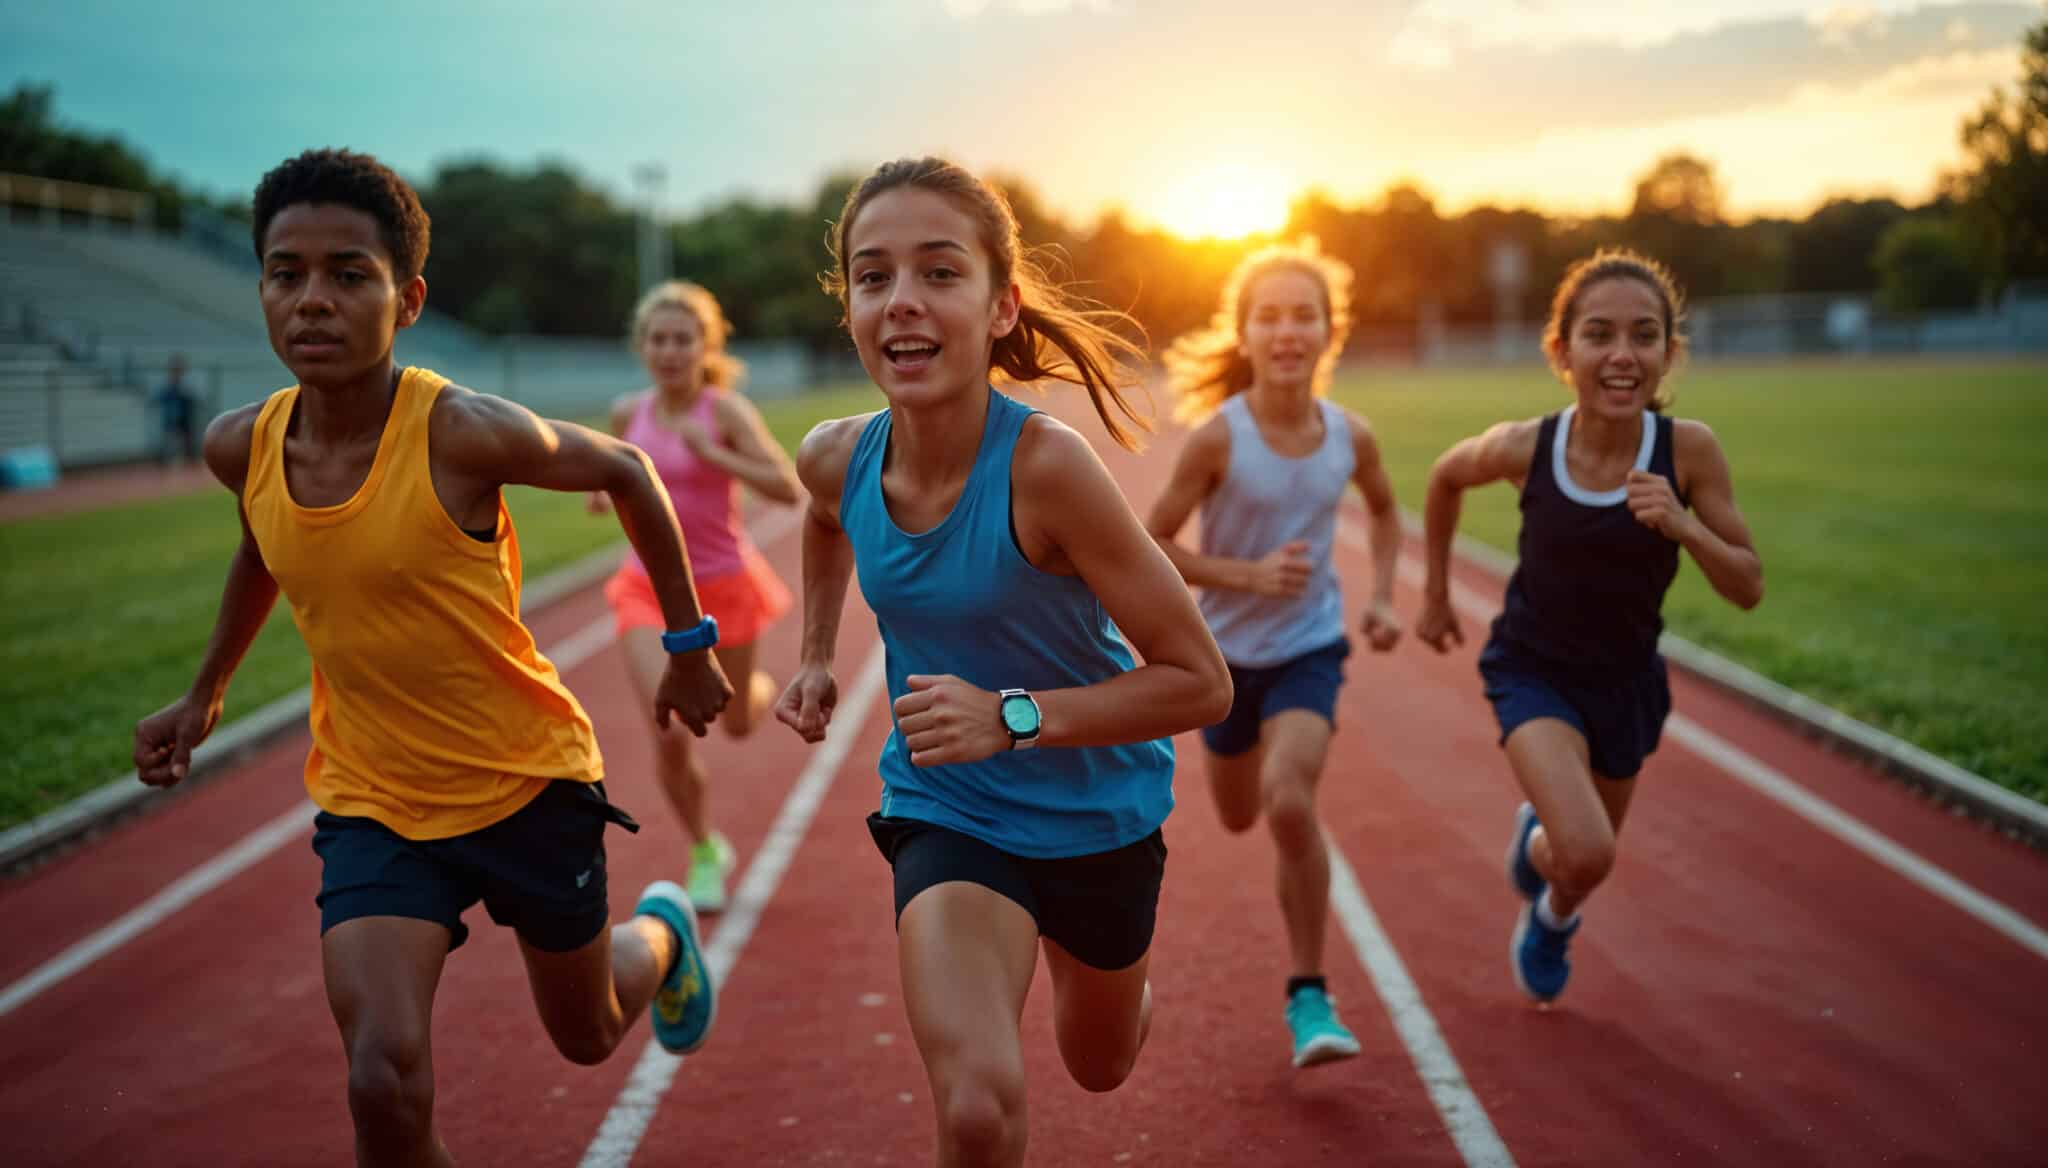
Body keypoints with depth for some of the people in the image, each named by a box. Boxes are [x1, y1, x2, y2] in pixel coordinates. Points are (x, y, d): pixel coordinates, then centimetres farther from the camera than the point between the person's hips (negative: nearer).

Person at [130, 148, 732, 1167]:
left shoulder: (464, 432, -24)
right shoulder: (241, 447, -10)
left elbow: (626, 471, -7)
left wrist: (688, 645, 0)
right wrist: (205, 693, 21)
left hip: (530, 779, -2)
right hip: (370, 799, 3)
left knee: (588, 1035, 20)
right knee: (385, 1086, -16)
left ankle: (662, 932, 55)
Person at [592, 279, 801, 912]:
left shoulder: (727, 411, -14)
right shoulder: (628, 412, -2)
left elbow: (788, 488, -23)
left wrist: (713, 454, -29)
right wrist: (608, 493, -3)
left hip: (723, 586, -2)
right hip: (650, 585, 2)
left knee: (737, 723, 17)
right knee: (669, 733, -12)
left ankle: (760, 688, 58)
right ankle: (706, 852, 13)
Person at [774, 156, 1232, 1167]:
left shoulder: (1046, 467, -30)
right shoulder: (837, 458, -15)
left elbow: (1200, 684, -25)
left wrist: (1011, 716, -32)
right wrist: (816, 656, 6)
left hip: (1097, 816, -1)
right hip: (945, 814, 1)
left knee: (1100, 1064, 27)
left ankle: (1093, 957, 61)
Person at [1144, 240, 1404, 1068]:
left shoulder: (1350, 436, -10)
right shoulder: (1218, 436, -19)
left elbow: (1384, 510, 13)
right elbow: (1151, 544, -13)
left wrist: (1382, 597, -1)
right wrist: (1247, 575, -25)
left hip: (1311, 649, 0)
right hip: (1229, 651, 0)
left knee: (1290, 804, -24)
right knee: (1240, 817, 20)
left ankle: (1309, 996, -6)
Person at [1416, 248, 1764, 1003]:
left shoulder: (1688, 450, -21)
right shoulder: (1524, 448, -21)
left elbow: (1747, 588, -14)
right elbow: (1446, 476, 2)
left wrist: (1682, 525, -33)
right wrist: (1435, 593, 9)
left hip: (1626, 680, 2)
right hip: (1534, 671, -2)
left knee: (1590, 854, 22)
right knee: (1586, 856, -22)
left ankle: (1538, 839, 61)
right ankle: (1557, 908, 17)